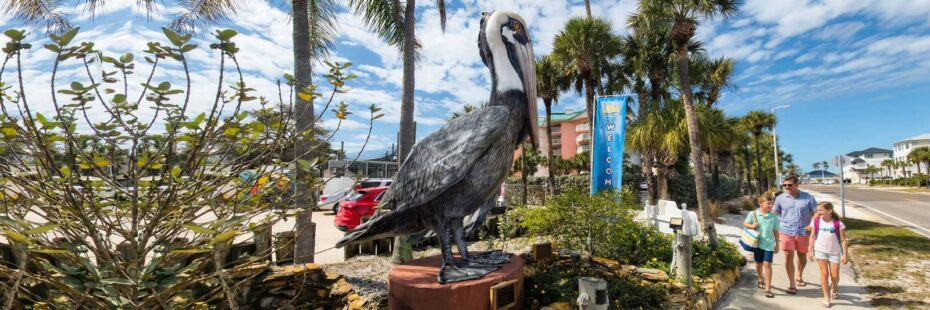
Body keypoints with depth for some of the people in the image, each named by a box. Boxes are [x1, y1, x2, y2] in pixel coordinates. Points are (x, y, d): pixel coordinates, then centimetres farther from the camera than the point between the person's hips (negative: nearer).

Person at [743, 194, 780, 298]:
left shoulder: (774, 216, -2)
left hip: (769, 244, -1)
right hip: (757, 243, 1)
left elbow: (775, 231, 5)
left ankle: (768, 288, -3)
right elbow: (745, 224, 6)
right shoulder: (753, 214, -5)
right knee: (759, 264, 16)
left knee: (767, 264, -7)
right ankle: (760, 280, 41)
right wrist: (751, 226, -16)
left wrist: (777, 244, 8)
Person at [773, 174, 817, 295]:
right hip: (786, 232, -1)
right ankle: (792, 284, 5)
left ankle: (798, 276, 42)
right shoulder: (780, 198, -2)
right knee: (789, 256, -4)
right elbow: (774, 215, 3)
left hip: (803, 232, 1)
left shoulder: (808, 197, -3)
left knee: (802, 257, 16)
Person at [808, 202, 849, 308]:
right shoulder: (816, 222, -4)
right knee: (824, 273, 0)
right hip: (820, 251, 1)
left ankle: (833, 289, 38)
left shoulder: (838, 224, -11)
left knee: (835, 276, 4)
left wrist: (845, 255, -7)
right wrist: (810, 251, 1)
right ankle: (826, 297, 10)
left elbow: (843, 240, -6)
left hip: (834, 252, -1)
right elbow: (813, 237, 3)